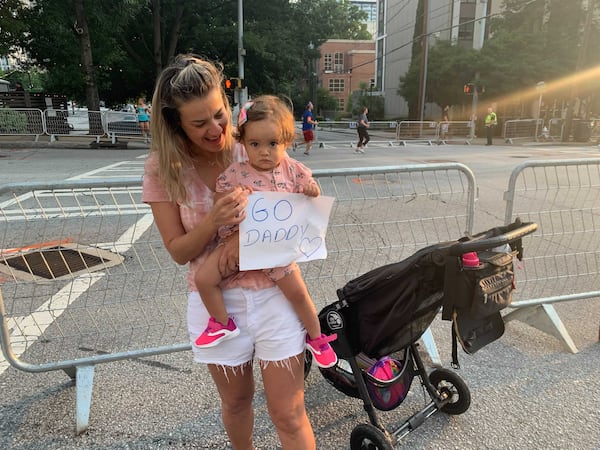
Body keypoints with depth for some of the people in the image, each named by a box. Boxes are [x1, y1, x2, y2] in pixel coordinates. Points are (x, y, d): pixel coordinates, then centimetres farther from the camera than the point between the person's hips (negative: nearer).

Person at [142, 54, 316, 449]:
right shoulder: (163, 168, -7)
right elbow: (179, 251, -6)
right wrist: (213, 221, -27)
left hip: (274, 294, -1)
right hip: (216, 300, 2)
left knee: (289, 415, 7)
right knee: (236, 402, 23)